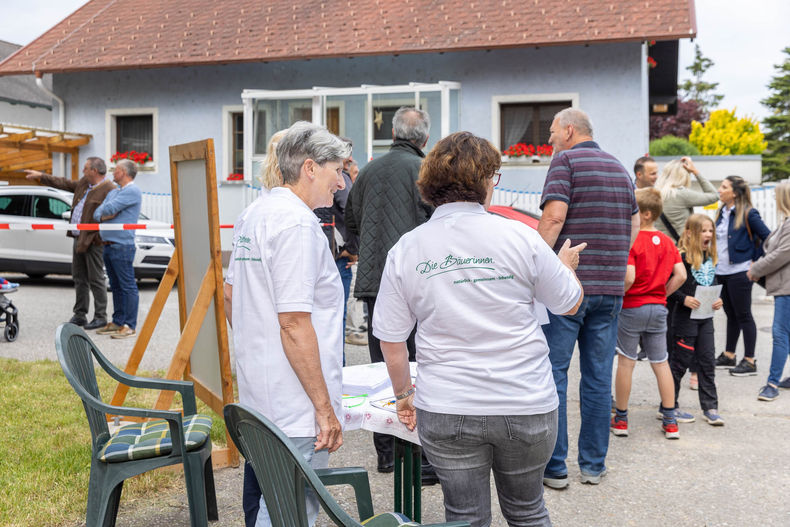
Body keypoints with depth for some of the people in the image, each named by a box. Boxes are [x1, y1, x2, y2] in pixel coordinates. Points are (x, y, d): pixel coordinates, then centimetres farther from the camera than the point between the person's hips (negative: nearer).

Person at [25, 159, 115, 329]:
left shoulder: (109, 190, -16)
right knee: (79, 278, 13)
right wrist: (40, 176, 29)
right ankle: (80, 315, 21)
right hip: (78, 239, 9)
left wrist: (96, 238, -21)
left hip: (93, 242, -9)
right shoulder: (84, 183, 13)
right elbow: (65, 183, 26)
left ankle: (101, 317, 4)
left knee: (96, 280, -4)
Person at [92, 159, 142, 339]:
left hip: (122, 246, -9)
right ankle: (117, 322, 20)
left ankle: (130, 326, -5)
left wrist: (105, 210, 5)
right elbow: (97, 213, 17)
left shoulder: (132, 191, -10)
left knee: (128, 286, -7)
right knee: (116, 286, 13)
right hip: (108, 245, 9)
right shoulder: (113, 192, 21)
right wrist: (104, 216, -5)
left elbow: (109, 208, -18)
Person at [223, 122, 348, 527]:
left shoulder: (253, 213, 11)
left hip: (256, 395, 10)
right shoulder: (298, 223, -19)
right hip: (294, 407, -10)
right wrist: (325, 407, -18)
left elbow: (230, 296, 20)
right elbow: (294, 323, -23)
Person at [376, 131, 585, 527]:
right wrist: (566, 264, 25)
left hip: (446, 413, 1)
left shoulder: (405, 250, -4)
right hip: (525, 407, 0)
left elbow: (391, 339, 0)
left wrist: (404, 394, 16)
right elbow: (570, 303, 4)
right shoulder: (519, 237, -9)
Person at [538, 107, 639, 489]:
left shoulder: (566, 160, -5)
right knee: (598, 378, 10)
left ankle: (554, 467, 5)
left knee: (552, 374, 1)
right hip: (611, 287, 6)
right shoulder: (619, 168, 17)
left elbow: (554, 217, -17)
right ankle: (594, 464, 17)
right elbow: (634, 224, 20)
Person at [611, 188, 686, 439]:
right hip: (658, 308, 5)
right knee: (661, 363, 12)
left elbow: (629, 278, -23)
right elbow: (680, 275, 2)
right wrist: (662, 294, 11)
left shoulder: (631, 241, -14)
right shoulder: (667, 241, 6)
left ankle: (621, 419, 14)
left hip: (631, 308, -5)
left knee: (626, 363, 5)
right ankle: (670, 422, 15)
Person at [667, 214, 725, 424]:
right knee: (681, 361, 1)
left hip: (706, 317, 7)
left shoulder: (711, 258, 9)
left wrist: (718, 300, 2)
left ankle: (710, 407, 16)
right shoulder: (681, 257, -14)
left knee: (707, 361, 8)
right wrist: (683, 299, -26)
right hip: (685, 317, -7)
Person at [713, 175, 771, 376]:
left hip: (739, 273, -7)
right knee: (731, 315, 16)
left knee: (743, 316, 0)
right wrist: (715, 261, 12)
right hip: (721, 272, 7)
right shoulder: (722, 212, 10)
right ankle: (728, 356, 26)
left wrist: (755, 260, -10)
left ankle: (750, 361, 8)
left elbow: (768, 238, -12)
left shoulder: (748, 214, -11)